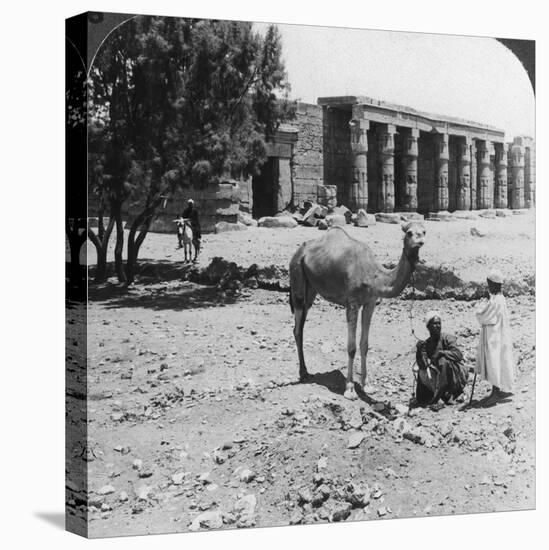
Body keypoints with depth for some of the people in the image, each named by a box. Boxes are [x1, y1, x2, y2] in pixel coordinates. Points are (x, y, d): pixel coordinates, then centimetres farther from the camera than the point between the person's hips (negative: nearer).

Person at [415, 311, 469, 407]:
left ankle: (436, 398, -24)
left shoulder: (447, 338, -11)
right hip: (439, 376, 5)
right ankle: (445, 395, 9)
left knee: (444, 361, -31)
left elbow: (458, 355, -25)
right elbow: (422, 365, -7)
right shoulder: (426, 344, 1)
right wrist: (420, 351, -21)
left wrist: (440, 353, -31)